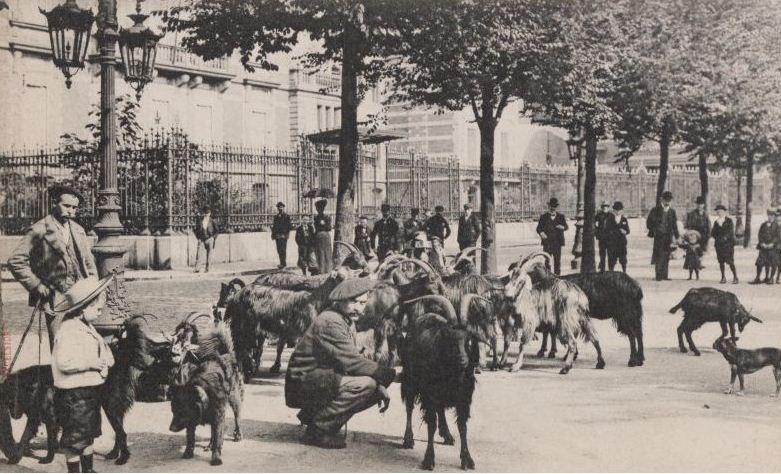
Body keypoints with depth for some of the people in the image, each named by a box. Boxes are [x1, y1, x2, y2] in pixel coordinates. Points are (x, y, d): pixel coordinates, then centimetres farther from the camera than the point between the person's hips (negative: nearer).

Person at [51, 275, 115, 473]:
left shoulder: (87, 327, 11)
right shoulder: (68, 331, -20)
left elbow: (102, 347, 23)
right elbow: (63, 362, -27)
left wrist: (106, 359, 3)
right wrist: (90, 363, -25)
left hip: (91, 390, 10)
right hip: (74, 394, -10)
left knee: (89, 434, 20)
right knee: (75, 438, 1)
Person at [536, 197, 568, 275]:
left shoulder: (561, 216, 11)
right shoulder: (544, 217, 7)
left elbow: (566, 226, 13)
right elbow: (538, 228, 5)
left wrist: (563, 227, -11)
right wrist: (541, 233, -18)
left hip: (557, 243, 1)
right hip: (547, 242, -1)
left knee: (557, 261, 4)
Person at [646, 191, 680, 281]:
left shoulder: (672, 211, 12)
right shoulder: (655, 210, 2)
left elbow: (674, 225, 15)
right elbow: (649, 223, 3)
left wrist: (677, 237, 9)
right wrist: (653, 231, -8)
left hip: (668, 237, 3)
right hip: (658, 237, -3)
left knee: (666, 257, 3)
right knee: (659, 256, -9)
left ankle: (665, 275, 7)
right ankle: (658, 276, -9)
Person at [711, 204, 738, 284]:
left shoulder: (729, 221, 1)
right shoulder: (716, 222, 13)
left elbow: (731, 232, -7)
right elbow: (712, 233, 8)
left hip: (728, 244, -4)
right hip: (719, 245, 4)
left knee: (730, 261, -9)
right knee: (721, 261, 4)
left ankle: (735, 277, 0)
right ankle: (723, 277, 11)